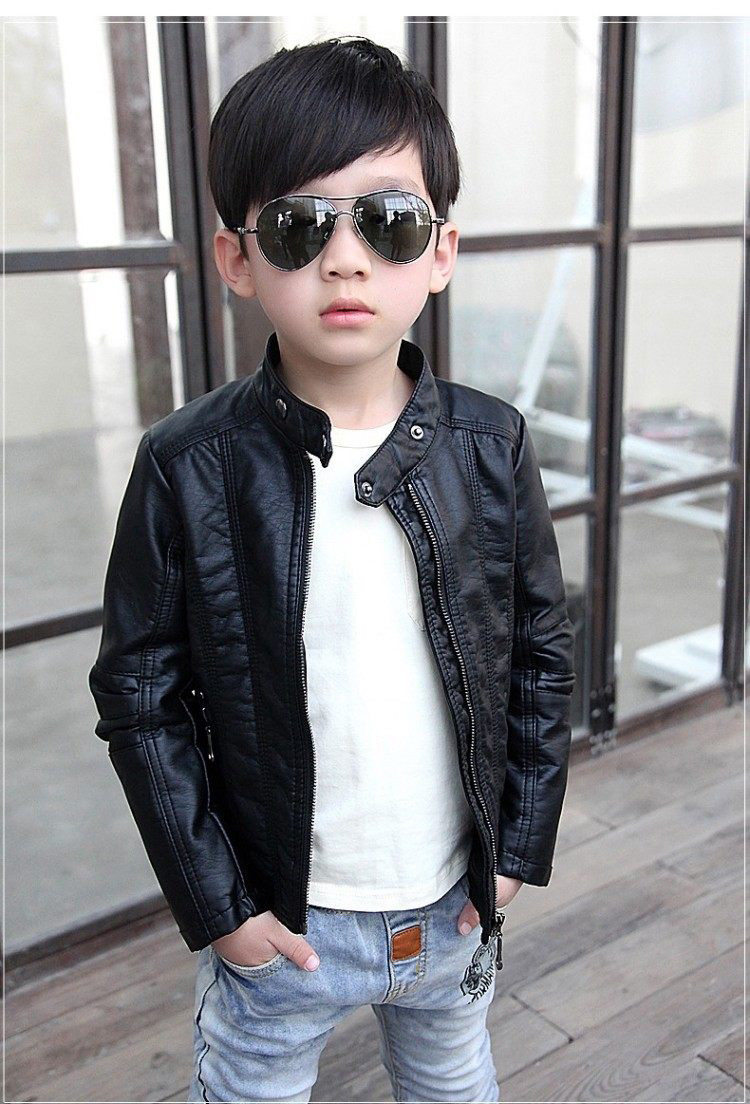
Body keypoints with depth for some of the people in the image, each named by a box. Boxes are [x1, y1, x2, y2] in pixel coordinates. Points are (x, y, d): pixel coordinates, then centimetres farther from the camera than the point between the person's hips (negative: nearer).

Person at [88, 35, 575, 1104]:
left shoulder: (492, 447, -9)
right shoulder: (187, 467, -16)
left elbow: (544, 654, 0)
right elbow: (140, 695, -10)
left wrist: (520, 847, -1)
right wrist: (215, 903, -10)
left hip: (456, 907, 3)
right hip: (279, 920, -2)